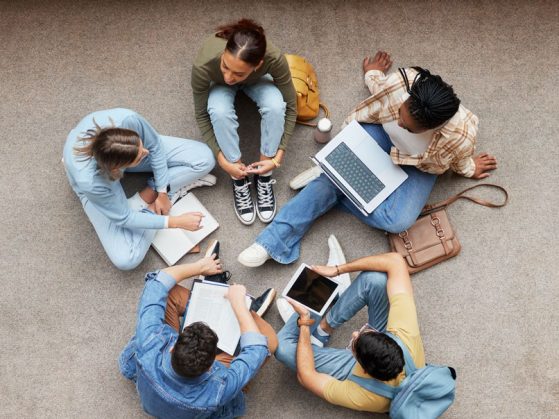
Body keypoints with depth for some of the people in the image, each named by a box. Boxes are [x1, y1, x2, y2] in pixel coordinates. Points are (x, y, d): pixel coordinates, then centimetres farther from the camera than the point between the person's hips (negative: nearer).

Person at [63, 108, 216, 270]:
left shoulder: (128, 120, -40)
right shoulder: (89, 182, -43)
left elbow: (154, 146, -16)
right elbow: (124, 218, -25)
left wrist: (162, 191, -13)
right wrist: (174, 222, -28)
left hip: (123, 152, 2)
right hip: (102, 180, -2)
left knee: (204, 159, -14)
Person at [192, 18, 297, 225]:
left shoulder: (274, 59, -40)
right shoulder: (204, 65, -40)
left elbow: (290, 107, -24)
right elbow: (201, 115, -23)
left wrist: (278, 155, -27)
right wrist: (222, 159, -26)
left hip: (257, 81, 1)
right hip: (219, 85, 0)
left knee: (275, 105, -32)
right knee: (220, 111, -34)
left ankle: (264, 177, -12)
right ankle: (239, 179, -12)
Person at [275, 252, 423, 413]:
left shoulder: (362, 397, -43)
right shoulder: (407, 337, -41)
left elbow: (306, 376, -25)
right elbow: (394, 260, -35)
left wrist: (304, 322, -19)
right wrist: (338, 269, -30)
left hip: (355, 371, -2)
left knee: (283, 346, -17)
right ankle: (324, 324, 5)